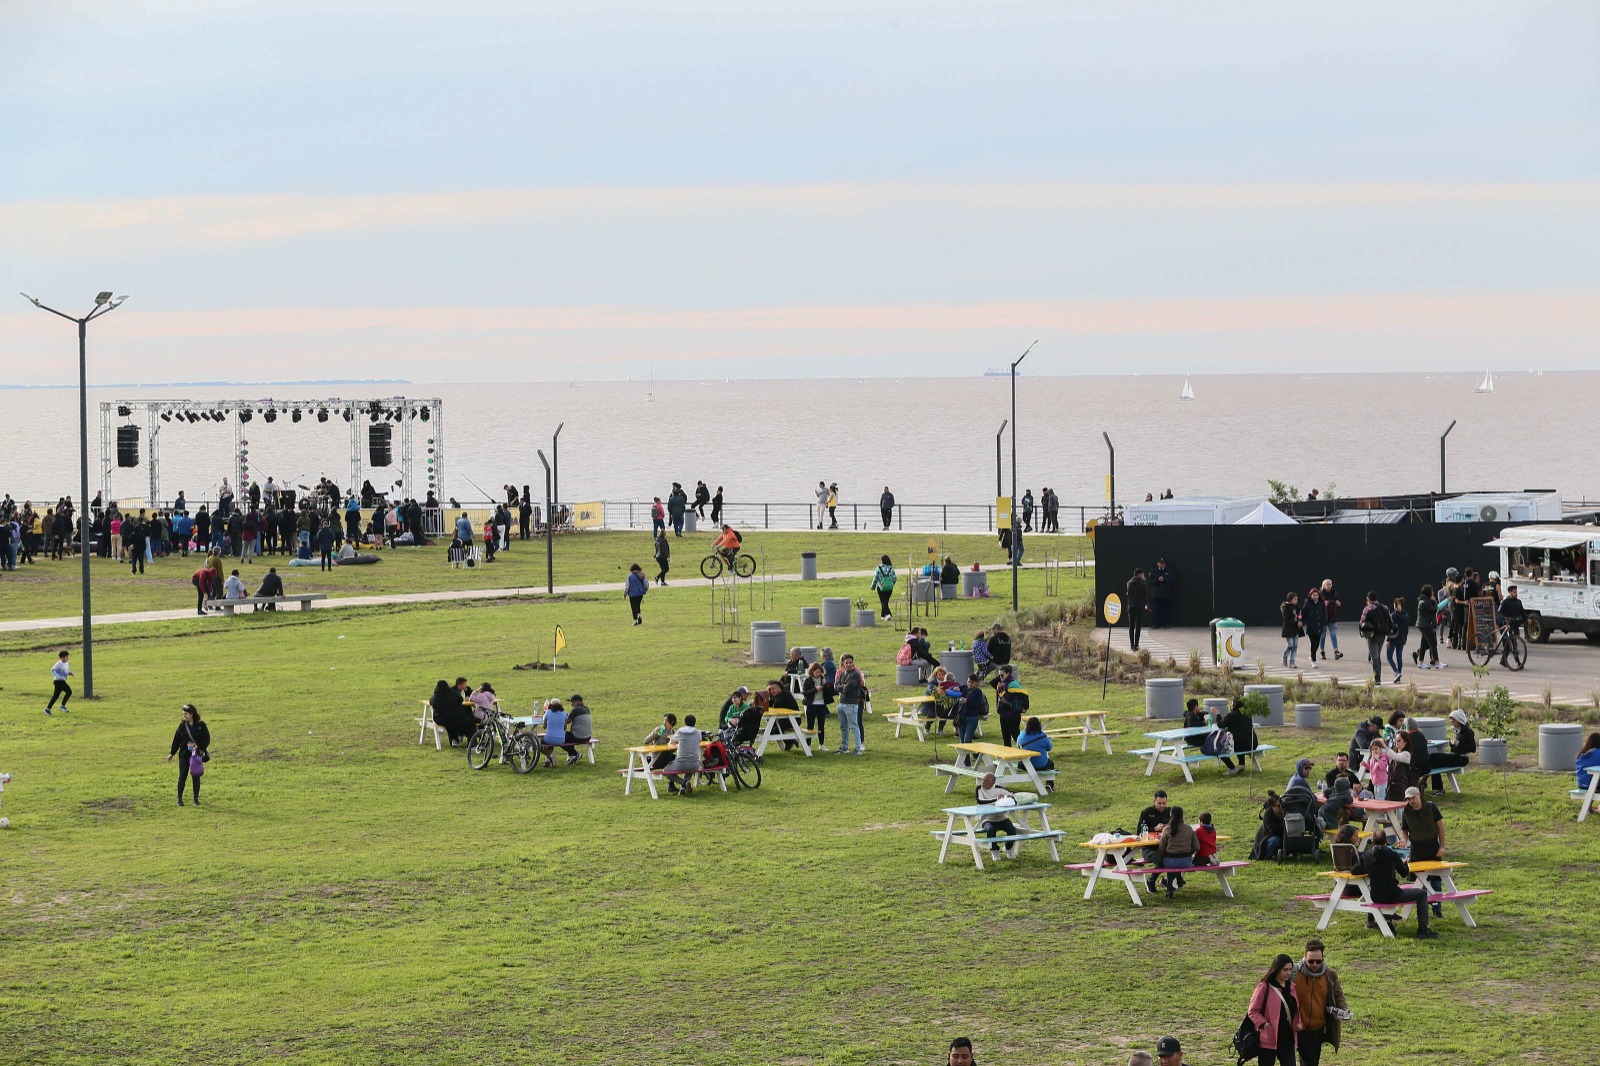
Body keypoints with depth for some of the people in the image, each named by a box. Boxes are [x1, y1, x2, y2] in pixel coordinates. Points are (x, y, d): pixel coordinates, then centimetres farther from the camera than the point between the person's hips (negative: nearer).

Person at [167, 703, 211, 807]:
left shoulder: (201, 725, -5)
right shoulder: (182, 725, 2)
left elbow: (207, 739, -5)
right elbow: (176, 740, 7)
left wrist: (198, 746, -20)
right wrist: (172, 753, 7)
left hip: (197, 755, -1)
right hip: (184, 755, 1)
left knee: (196, 777, 4)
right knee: (182, 776, 2)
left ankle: (196, 799, 14)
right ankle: (179, 799, 8)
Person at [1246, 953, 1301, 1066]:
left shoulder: (1292, 987, 8)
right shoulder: (1264, 988, -10)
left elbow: (1296, 1009, 20)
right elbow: (1253, 1011, -7)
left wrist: (1298, 1023, 3)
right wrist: (1263, 1024, -19)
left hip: (1287, 1039, 5)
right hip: (1269, 1039, -5)